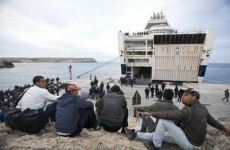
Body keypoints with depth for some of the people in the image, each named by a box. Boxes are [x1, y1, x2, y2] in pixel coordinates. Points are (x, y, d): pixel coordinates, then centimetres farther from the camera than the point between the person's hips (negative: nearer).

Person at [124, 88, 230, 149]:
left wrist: (151, 113, -22)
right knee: (159, 134, 6)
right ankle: (135, 135, 7)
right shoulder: (202, 107, 1)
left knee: (163, 120, -19)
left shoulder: (188, 110, -28)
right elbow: (212, 121, 13)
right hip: (193, 140, 10)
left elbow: (168, 115, -30)